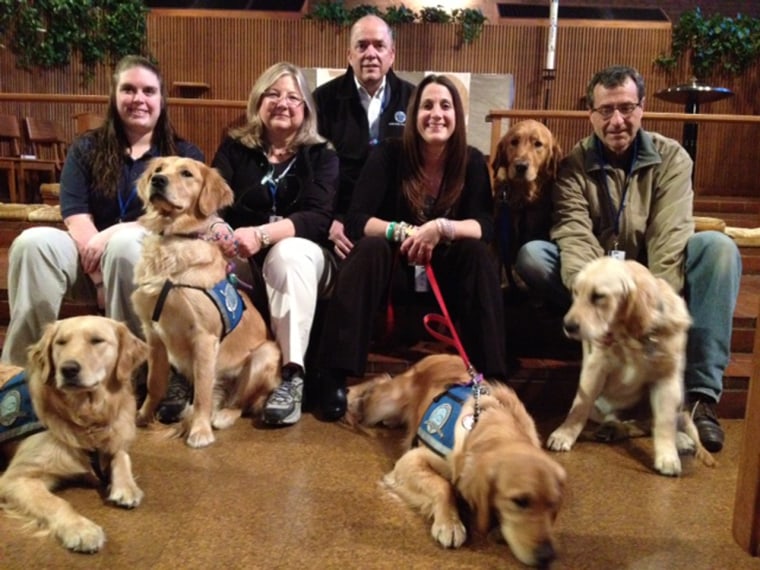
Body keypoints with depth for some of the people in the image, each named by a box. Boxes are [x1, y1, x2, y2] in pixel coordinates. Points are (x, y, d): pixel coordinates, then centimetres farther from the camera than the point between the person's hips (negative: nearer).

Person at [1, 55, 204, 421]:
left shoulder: (184, 155, 6)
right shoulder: (87, 148, 11)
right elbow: (74, 213, -2)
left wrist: (114, 234, -21)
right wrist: (98, 269, -18)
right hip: (92, 255, 3)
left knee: (122, 246, -37)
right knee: (33, 242, -27)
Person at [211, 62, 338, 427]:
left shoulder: (321, 155, 3)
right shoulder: (234, 147, 9)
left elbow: (319, 218, -14)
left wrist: (262, 234, -32)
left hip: (299, 256, -1)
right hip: (242, 260, 2)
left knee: (289, 252, -37)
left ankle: (291, 374, -37)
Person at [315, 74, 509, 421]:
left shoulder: (472, 162, -5)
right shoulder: (389, 154, -10)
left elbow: (485, 226, -15)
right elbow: (356, 220, -17)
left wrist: (441, 229, -34)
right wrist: (402, 231, -33)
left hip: (446, 270, 2)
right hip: (394, 266, -1)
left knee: (480, 254, -27)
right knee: (370, 248, -32)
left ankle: (488, 376, -27)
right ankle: (336, 377, -33)